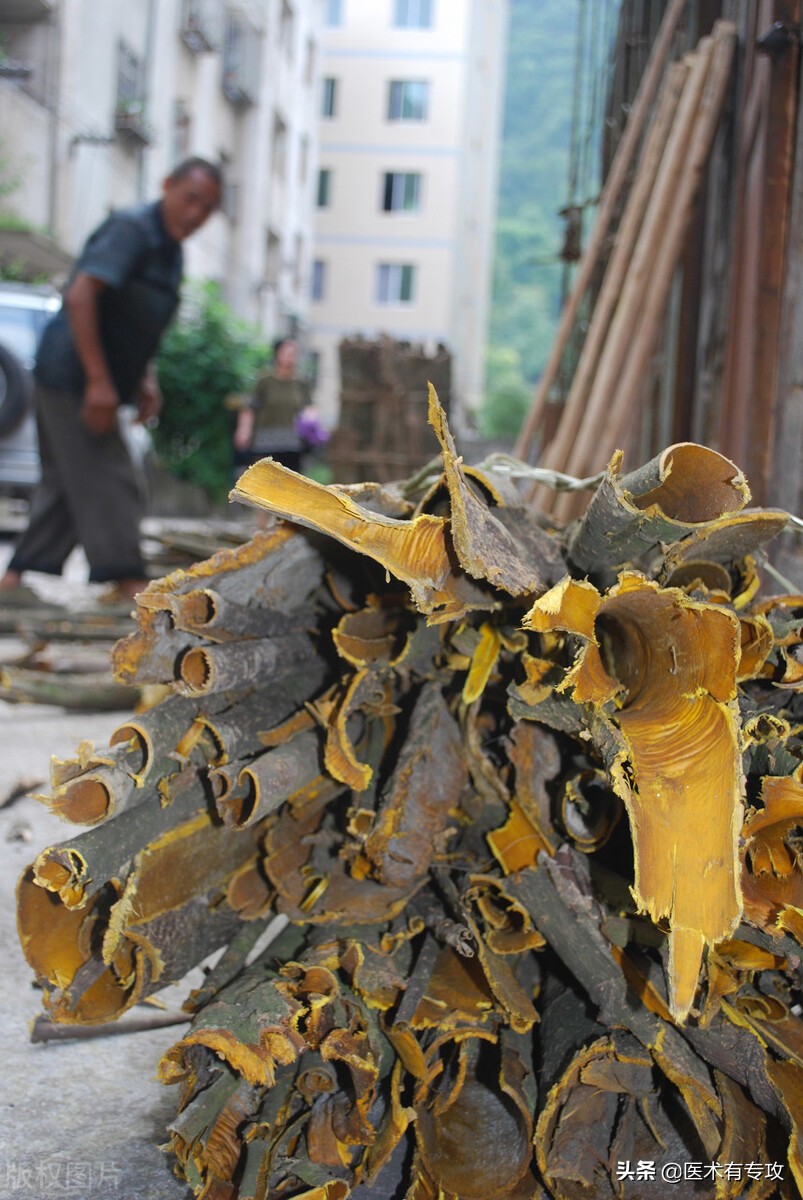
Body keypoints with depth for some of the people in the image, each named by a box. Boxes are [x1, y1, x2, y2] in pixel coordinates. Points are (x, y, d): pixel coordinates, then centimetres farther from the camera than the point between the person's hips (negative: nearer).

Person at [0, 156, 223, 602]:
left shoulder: (170, 251, 14)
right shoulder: (131, 228, -15)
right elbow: (79, 297, -26)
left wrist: (145, 379, 13)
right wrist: (99, 381, -28)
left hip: (78, 380, 10)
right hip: (72, 374, -10)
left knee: (68, 480, 12)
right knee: (108, 479, -7)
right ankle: (124, 578, -1)